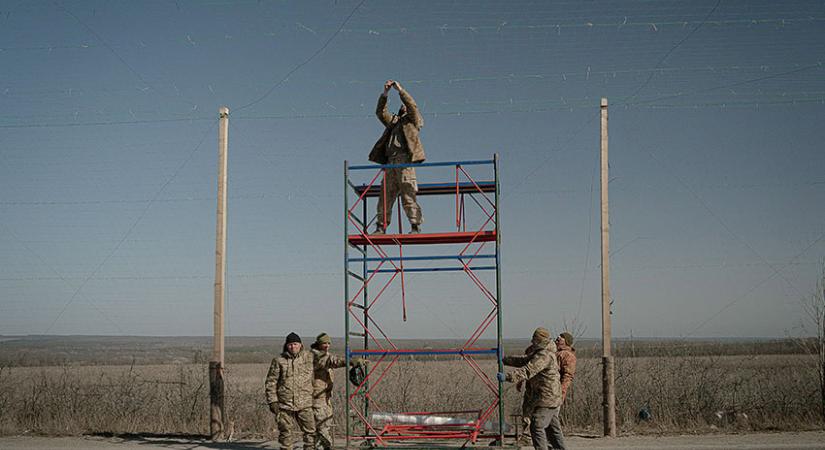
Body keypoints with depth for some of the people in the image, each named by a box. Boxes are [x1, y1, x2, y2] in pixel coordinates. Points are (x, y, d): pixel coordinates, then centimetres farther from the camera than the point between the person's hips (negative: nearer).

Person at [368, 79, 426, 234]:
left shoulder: (413, 120, 16)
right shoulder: (393, 121, 31)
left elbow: (412, 105, 1)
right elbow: (380, 112, 22)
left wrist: (400, 90, 1)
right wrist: (385, 93, 12)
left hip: (405, 159, -6)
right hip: (391, 160, 6)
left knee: (408, 194, -13)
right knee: (385, 195, 0)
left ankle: (416, 226, -13)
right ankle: (381, 227, 0)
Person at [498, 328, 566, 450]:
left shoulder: (544, 356, -19)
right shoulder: (539, 353, 15)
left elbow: (528, 370, -29)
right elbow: (523, 361, 24)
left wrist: (507, 377, -35)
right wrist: (504, 359, 18)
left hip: (546, 398, -11)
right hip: (551, 399, 11)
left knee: (537, 426, -13)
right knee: (553, 428, 16)